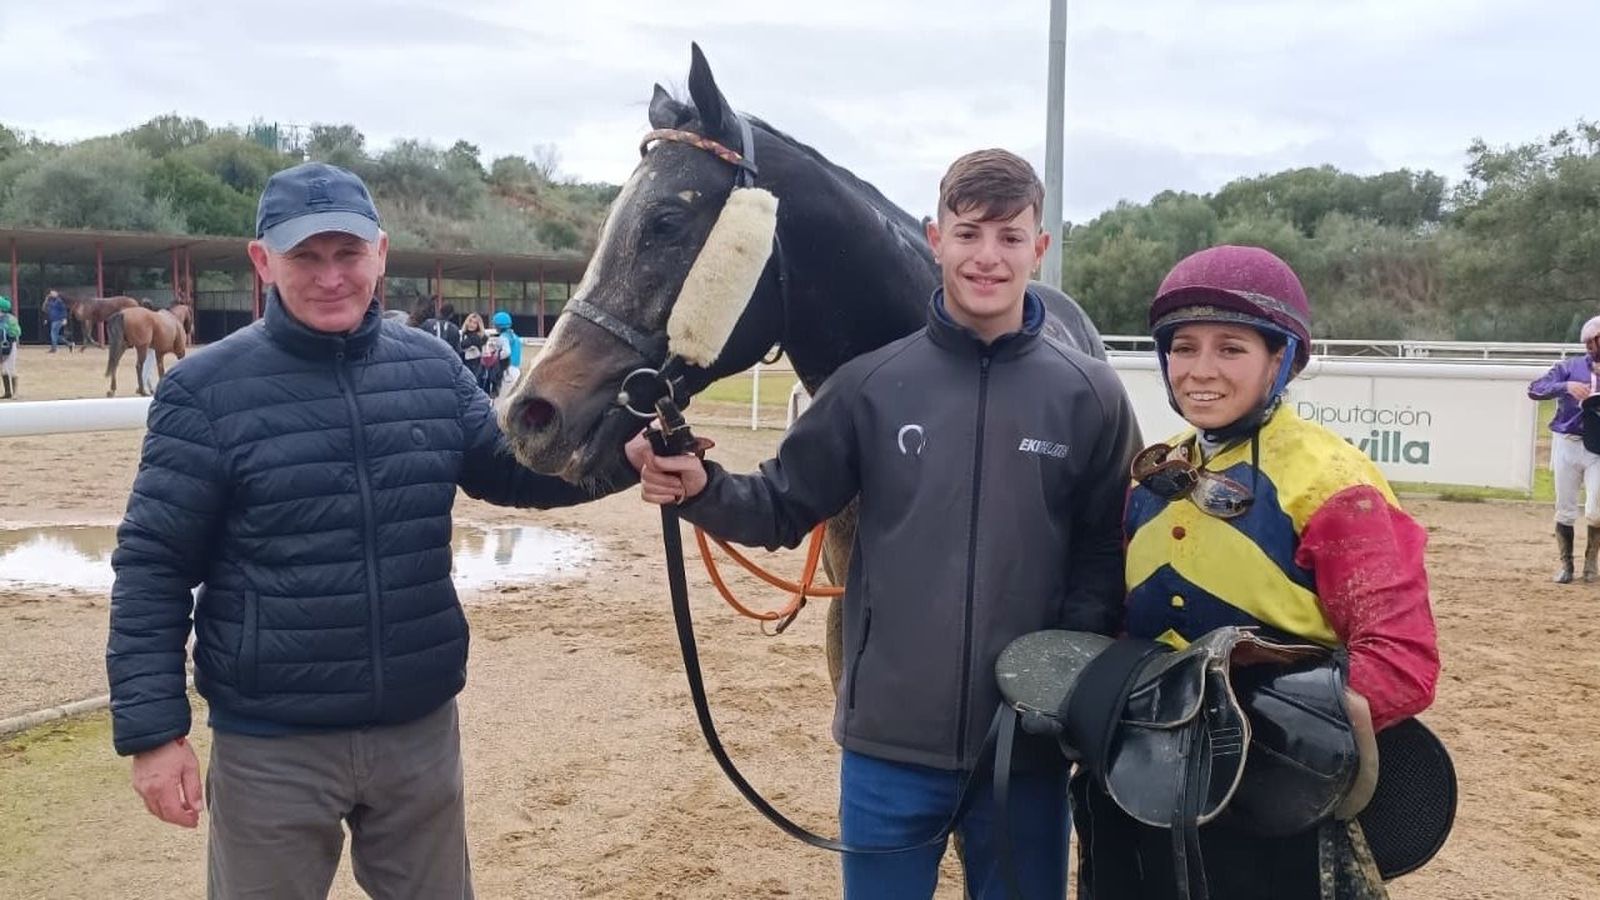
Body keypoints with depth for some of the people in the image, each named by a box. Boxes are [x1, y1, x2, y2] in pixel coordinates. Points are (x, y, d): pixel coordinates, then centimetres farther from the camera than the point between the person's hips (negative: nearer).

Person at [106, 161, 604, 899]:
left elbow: (510, 471, 9)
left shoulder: (434, 369, 0)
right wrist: (153, 730, -12)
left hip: (421, 726, 4)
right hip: (270, 743, -3)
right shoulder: (207, 391, -10)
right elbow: (153, 568, -8)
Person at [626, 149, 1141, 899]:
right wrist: (701, 490, -17)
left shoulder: (1090, 397, -3)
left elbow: (1110, 554, -5)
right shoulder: (871, 383, -4)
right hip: (888, 739, 0)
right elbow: (785, 509, 2)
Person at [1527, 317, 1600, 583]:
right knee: (1565, 510, 5)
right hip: (1567, 444, -1)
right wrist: (1566, 386, -25)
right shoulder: (1570, 367, 2)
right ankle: (1566, 564, 18)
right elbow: (1534, 389, -9)